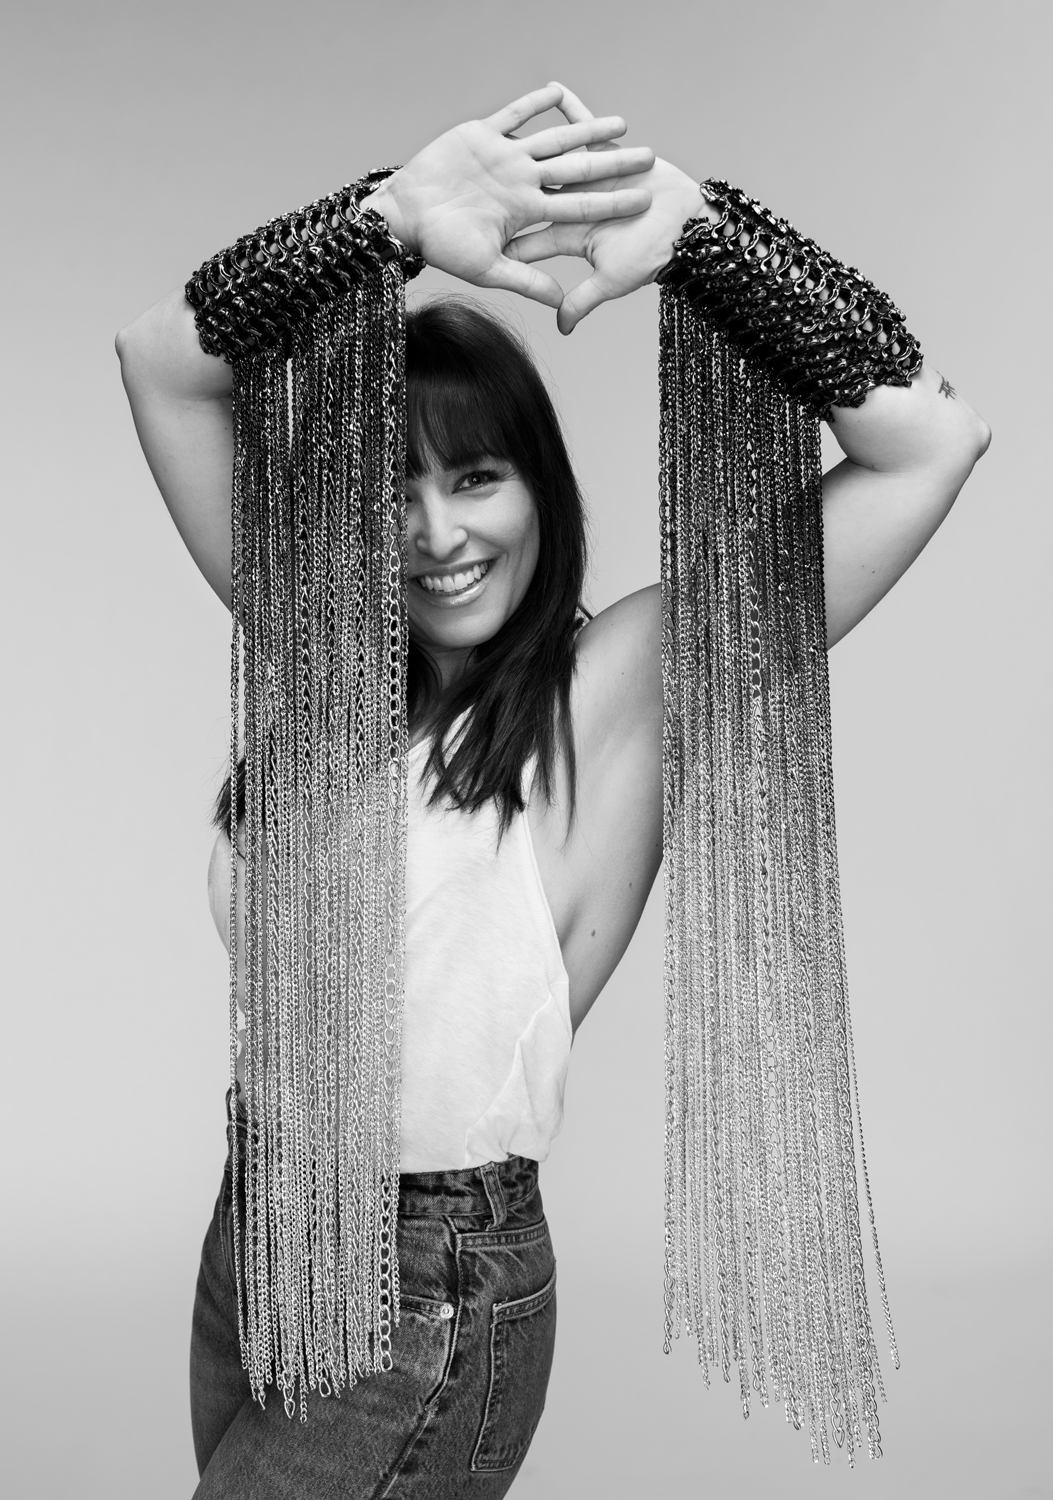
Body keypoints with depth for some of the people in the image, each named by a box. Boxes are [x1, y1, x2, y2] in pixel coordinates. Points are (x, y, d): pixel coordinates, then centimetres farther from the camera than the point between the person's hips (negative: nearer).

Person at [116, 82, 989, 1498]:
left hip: (438, 1294, -5)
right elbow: (163, 359, -7)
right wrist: (406, 215, -18)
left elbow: (930, 446, -20)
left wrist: (691, 225, -21)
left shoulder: (618, 690, -14)